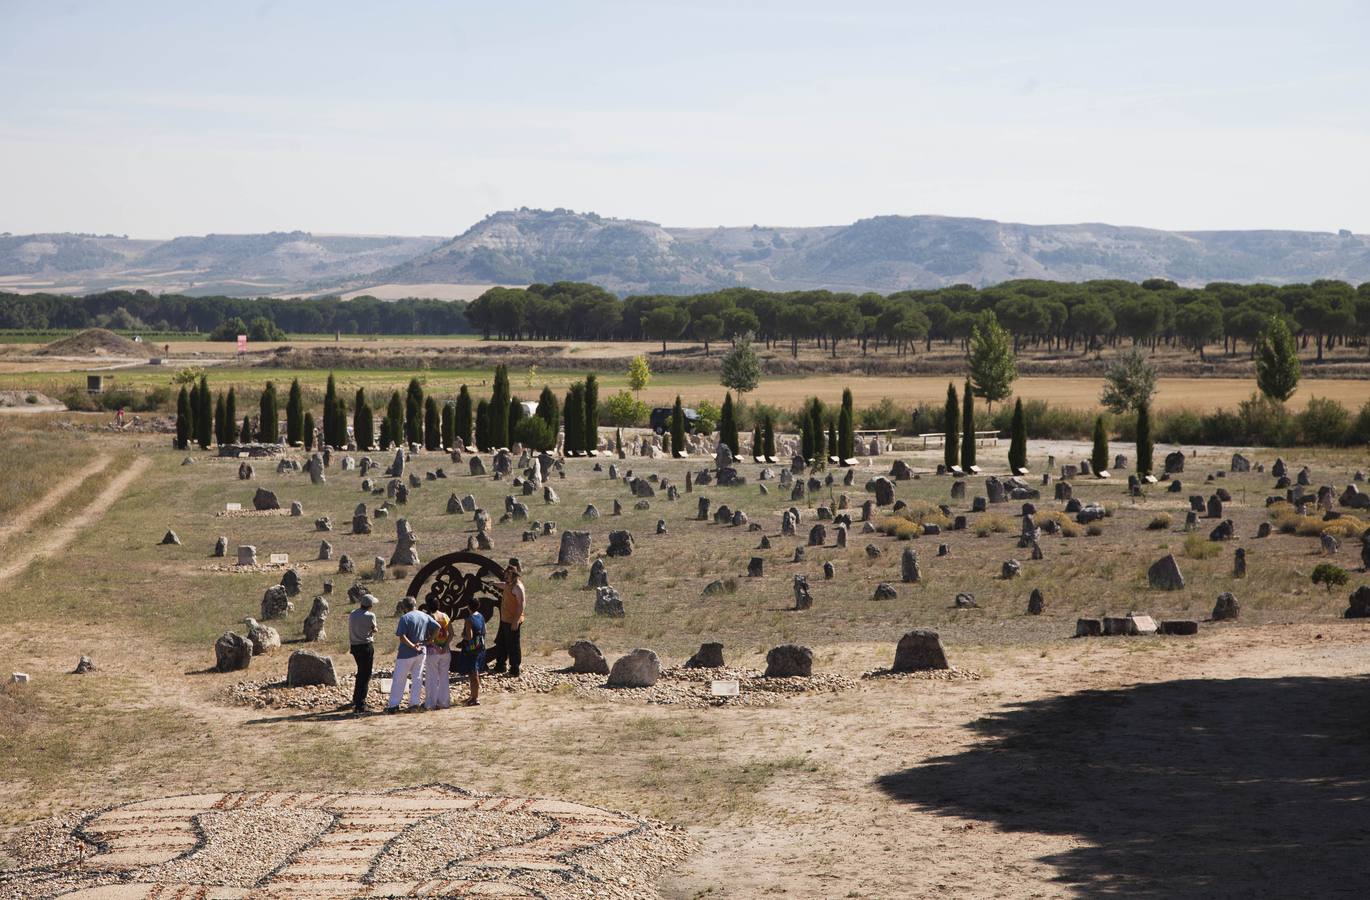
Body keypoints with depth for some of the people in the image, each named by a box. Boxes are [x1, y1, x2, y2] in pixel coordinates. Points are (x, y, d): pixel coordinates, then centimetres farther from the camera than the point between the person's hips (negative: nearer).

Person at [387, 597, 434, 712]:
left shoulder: (405, 618, -13)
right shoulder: (425, 616, 3)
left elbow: (402, 637, -21)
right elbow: (437, 627, 2)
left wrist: (413, 646, -16)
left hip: (406, 654, -5)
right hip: (421, 652, 5)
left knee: (399, 680, 2)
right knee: (417, 678, 12)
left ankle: (393, 705, 4)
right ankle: (414, 703, 11)